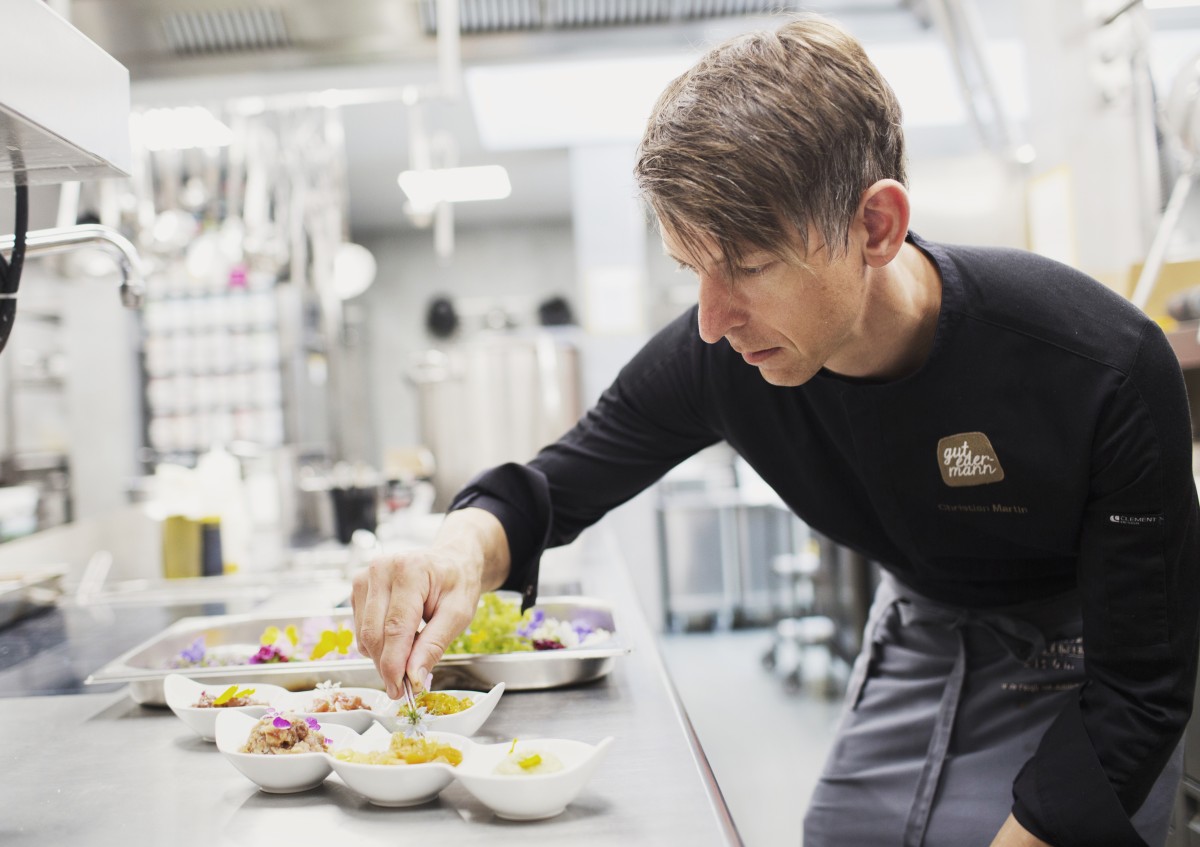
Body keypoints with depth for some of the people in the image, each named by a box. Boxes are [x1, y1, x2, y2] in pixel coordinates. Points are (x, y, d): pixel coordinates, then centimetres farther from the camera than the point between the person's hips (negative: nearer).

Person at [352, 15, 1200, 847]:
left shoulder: (1106, 369, -35)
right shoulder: (715, 355, -25)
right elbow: (562, 483, -11)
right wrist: (467, 545, -34)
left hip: (1078, 672, -3)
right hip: (924, 632, 3)